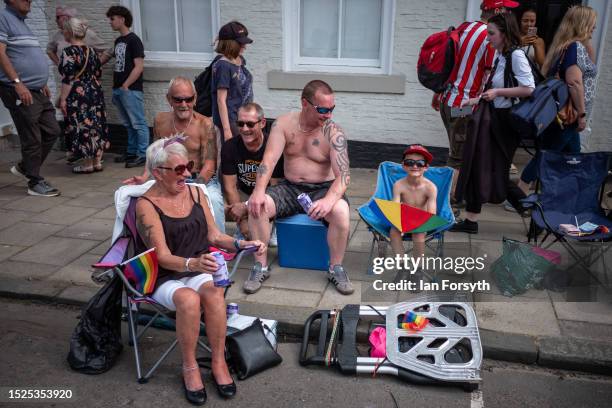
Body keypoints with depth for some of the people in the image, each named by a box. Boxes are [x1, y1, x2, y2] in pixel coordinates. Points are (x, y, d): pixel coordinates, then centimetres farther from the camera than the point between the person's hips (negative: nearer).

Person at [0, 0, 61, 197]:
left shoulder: (22, 22, 20)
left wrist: (41, 83, 22)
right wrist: (17, 82, -23)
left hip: (37, 92, 9)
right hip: (20, 92, -9)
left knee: (52, 131, 11)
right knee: (32, 139, -3)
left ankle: (24, 167, 27)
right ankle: (35, 183, 9)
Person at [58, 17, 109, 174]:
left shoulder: (69, 52, -13)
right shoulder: (90, 50, 9)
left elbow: (68, 78, -17)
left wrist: (63, 99, -14)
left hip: (77, 95, -7)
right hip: (95, 93, 7)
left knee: (82, 128, -1)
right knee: (96, 126, 10)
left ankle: (88, 164, 5)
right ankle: (97, 161, 16)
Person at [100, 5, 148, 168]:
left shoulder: (134, 40, -7)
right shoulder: (118, 41, 16)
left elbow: (139, 66, -13)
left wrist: (126, 85, -14)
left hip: (130, 90, -8)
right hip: (118, 90, 8)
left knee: (138, 123, -5)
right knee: (128, 124, 13)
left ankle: (143, 155, -2)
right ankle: (132, 152, 20)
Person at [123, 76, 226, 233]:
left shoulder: (205, 124, -10)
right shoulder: (160, 120, 5)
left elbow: (209, 166, -13)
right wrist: (144, 177, -1)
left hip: (202, 179, -4)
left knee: (213, 199, -34)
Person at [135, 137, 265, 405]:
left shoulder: (196, 193, 3)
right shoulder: (146, 205, -12)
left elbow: (214, 235, 8)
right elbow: (163, 257, -19)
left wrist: (240, 244, -10)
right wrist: (193, 264, -38)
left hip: (198, 270, 4)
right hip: (163, 278, -3)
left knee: (214, 295, -30)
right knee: (189, 299, -34)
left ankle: (219, 362, -11)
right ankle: (189, 367, -13)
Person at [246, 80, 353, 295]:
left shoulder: (334, 132, -10)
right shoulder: (284, 123, -3)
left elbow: (343, 174, -18)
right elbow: (269, 159, -12)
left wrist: (329, 200, -39)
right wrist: (259, 191, -30)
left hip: (322, 189, -2)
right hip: (290, 188, 2)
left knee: (341, 211, -34)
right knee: (256, 206, -24)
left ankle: (336, 269, -11)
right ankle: (261, 266, -7)